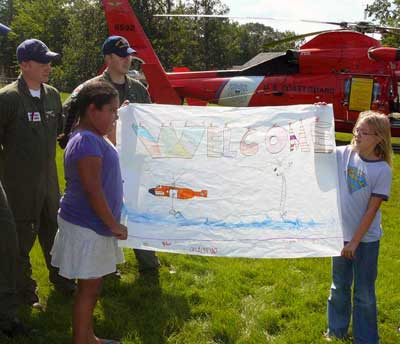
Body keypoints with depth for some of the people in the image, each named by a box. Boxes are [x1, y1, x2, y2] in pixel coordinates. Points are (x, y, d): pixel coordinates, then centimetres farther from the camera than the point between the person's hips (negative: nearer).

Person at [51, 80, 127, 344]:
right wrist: (114, 225, -17)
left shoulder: (96, 138, 8)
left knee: (93, 285, 19)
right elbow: (92, 191, -25)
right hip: (86, 228, -10)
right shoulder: (86, 142, -23)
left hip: (95, 225, 10)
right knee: (88, 288, 1)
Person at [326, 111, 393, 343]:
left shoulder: (382, 170, -16)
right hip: (340, 234, 4)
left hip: (366, 239, -4)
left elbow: (372, 210, -15)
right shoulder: (344, 154, -6)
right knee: (339, 286, 20)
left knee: (364, 293, 9)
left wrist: (355, 242, -15)